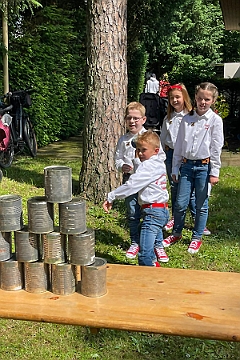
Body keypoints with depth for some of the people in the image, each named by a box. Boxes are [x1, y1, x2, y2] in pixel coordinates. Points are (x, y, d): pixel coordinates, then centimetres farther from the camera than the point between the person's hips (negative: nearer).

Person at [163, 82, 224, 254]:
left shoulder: (215, 120, -3)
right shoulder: (187, 119, 7)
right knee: (180, 203, 6)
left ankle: (197, 238, 22)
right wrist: (175, 168, 10)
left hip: (204, 166, -3)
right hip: (187, 165, 3)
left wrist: (214, 172, -7)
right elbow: (179, 145, 10)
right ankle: (176, 233, 26)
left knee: (202, 205, 7)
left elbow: (216, 148, -5)